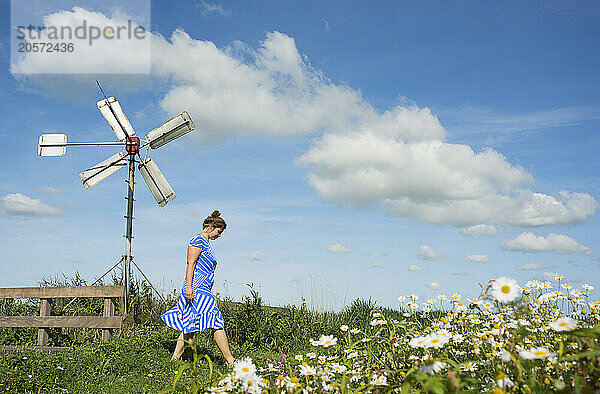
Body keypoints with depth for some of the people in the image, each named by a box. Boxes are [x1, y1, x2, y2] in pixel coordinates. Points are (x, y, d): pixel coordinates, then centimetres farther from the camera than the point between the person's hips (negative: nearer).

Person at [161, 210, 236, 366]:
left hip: (204, 291, 10)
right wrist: (188, 286, -22)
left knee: (189, 327, 8)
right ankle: (230, 361, -10)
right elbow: (190, 264, -15)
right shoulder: (198, 240, -8)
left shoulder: (206, 244, 22)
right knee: (217, 322, -11)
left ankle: (175, 359, 11)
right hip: (196, 289, -10)